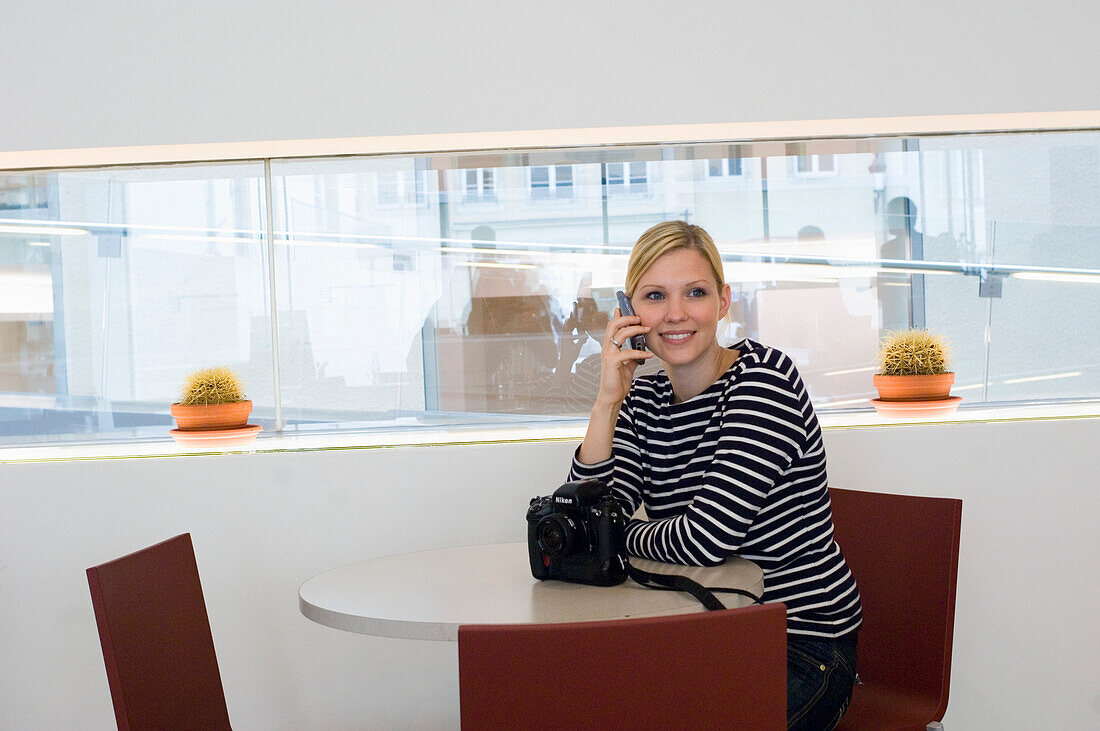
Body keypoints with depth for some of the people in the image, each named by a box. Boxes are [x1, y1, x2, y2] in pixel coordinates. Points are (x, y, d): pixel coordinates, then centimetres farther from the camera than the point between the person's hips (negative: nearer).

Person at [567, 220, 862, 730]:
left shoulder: (764, 377, -13)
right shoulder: (643, 399, 5)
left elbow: (707, 538, -21)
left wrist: (624, 535, -4)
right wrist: (607, 401, -12)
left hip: (800, 643, -6)